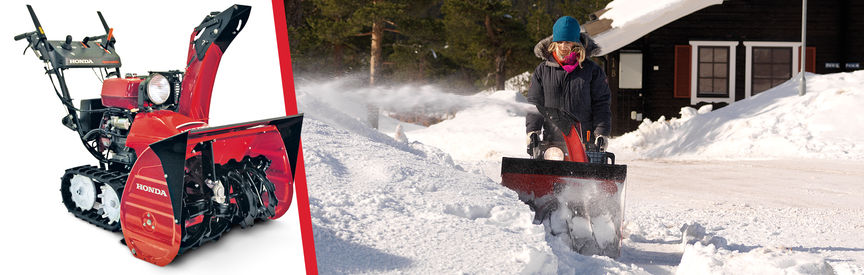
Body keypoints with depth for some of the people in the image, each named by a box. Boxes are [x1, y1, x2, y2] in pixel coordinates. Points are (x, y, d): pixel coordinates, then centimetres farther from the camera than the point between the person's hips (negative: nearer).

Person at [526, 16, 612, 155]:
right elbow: (534, 102, 10)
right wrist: (532, 131, -2)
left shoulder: (592, 70, 6)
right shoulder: (542, 70, 9)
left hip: (585, 140, -1)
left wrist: (602, 133, -3)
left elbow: (601, 103, 6)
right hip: (551, 141, 1)